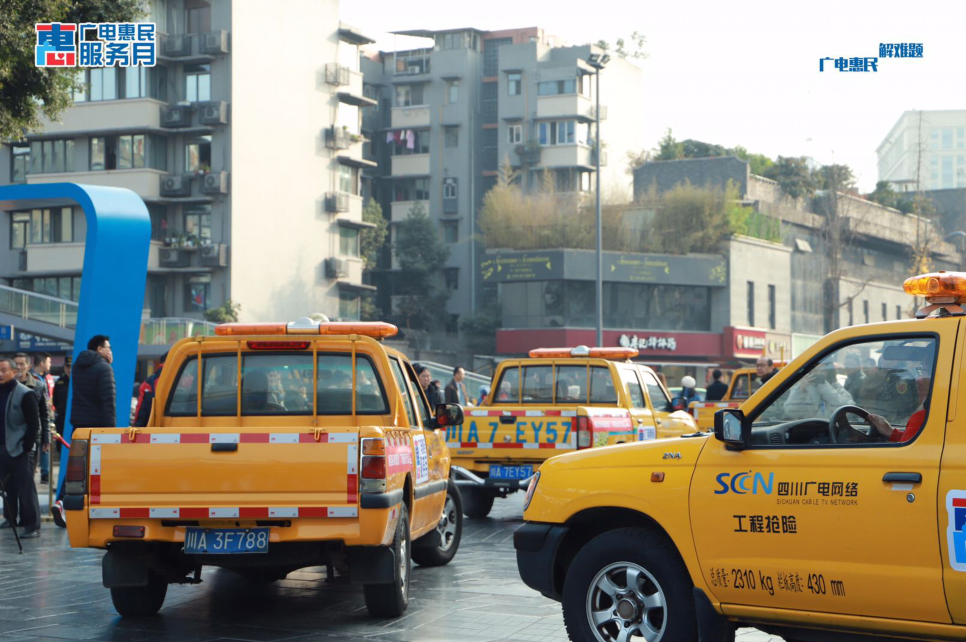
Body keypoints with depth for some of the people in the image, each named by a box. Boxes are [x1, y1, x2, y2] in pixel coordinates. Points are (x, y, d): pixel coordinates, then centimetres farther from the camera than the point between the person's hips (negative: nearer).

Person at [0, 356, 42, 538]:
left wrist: (27, 446, -13)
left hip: (18, 449, -7)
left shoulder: (25, 394, -10)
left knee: (25, 488, -6)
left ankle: (32, 526, -4)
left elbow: (34, 423, -10)